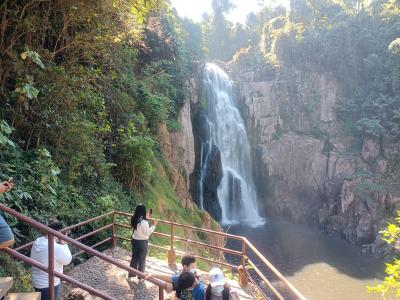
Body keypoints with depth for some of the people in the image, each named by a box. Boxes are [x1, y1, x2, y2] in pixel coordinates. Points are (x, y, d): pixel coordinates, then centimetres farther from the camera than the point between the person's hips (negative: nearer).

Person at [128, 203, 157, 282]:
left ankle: (130, 275, 32)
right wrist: (154, 225, -12)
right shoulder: (143, 222, -27)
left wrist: (146, 218, 16)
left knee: (134, 258, 20)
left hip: (134, 240, 7)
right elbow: (147, 233, -19)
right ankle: (141, 277, 24)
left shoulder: (134, 219, -4)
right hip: (142, 242, -6)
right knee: (142, 259, 10)